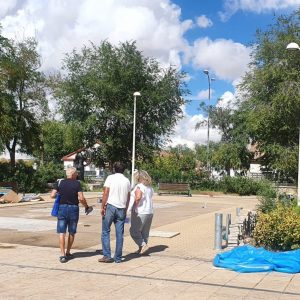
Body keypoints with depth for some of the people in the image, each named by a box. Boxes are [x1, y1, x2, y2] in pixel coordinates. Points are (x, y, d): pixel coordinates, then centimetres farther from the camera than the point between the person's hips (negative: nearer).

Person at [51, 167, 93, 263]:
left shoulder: (59, 182, 1)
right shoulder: (77, 183, -5)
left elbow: (52, 195, -5)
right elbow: (81, 198, -13)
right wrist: (86, 207, 1)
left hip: (62, 208, 1)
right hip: (73, 208, -1)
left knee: (62, 232, 0)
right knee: (72, 232, 14)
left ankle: (63, 255, -8)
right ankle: (68, 253, 24)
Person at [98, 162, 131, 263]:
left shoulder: (110, 178, -1)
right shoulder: (127, 181, 11)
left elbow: (105, 193, -9)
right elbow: (128, 197, 13)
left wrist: (103, 207, -6)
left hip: (110, 206, -4)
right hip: (121, 208, 4)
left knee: (105, 232, 4)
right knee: (120, 234, 6)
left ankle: (107, 256, -2)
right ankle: (118, 257, 9)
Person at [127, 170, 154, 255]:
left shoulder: (139, 187, -13)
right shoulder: (150, 187, 12)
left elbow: (138, 197, -26)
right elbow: (150, 199, 10)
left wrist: (133, 207, -16)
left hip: (140, 213, -8)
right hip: (149, 212, 8)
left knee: (134, 231, 0)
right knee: (145, 232, 12)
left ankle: (143, 245, -10)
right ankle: (141, 248, 16)